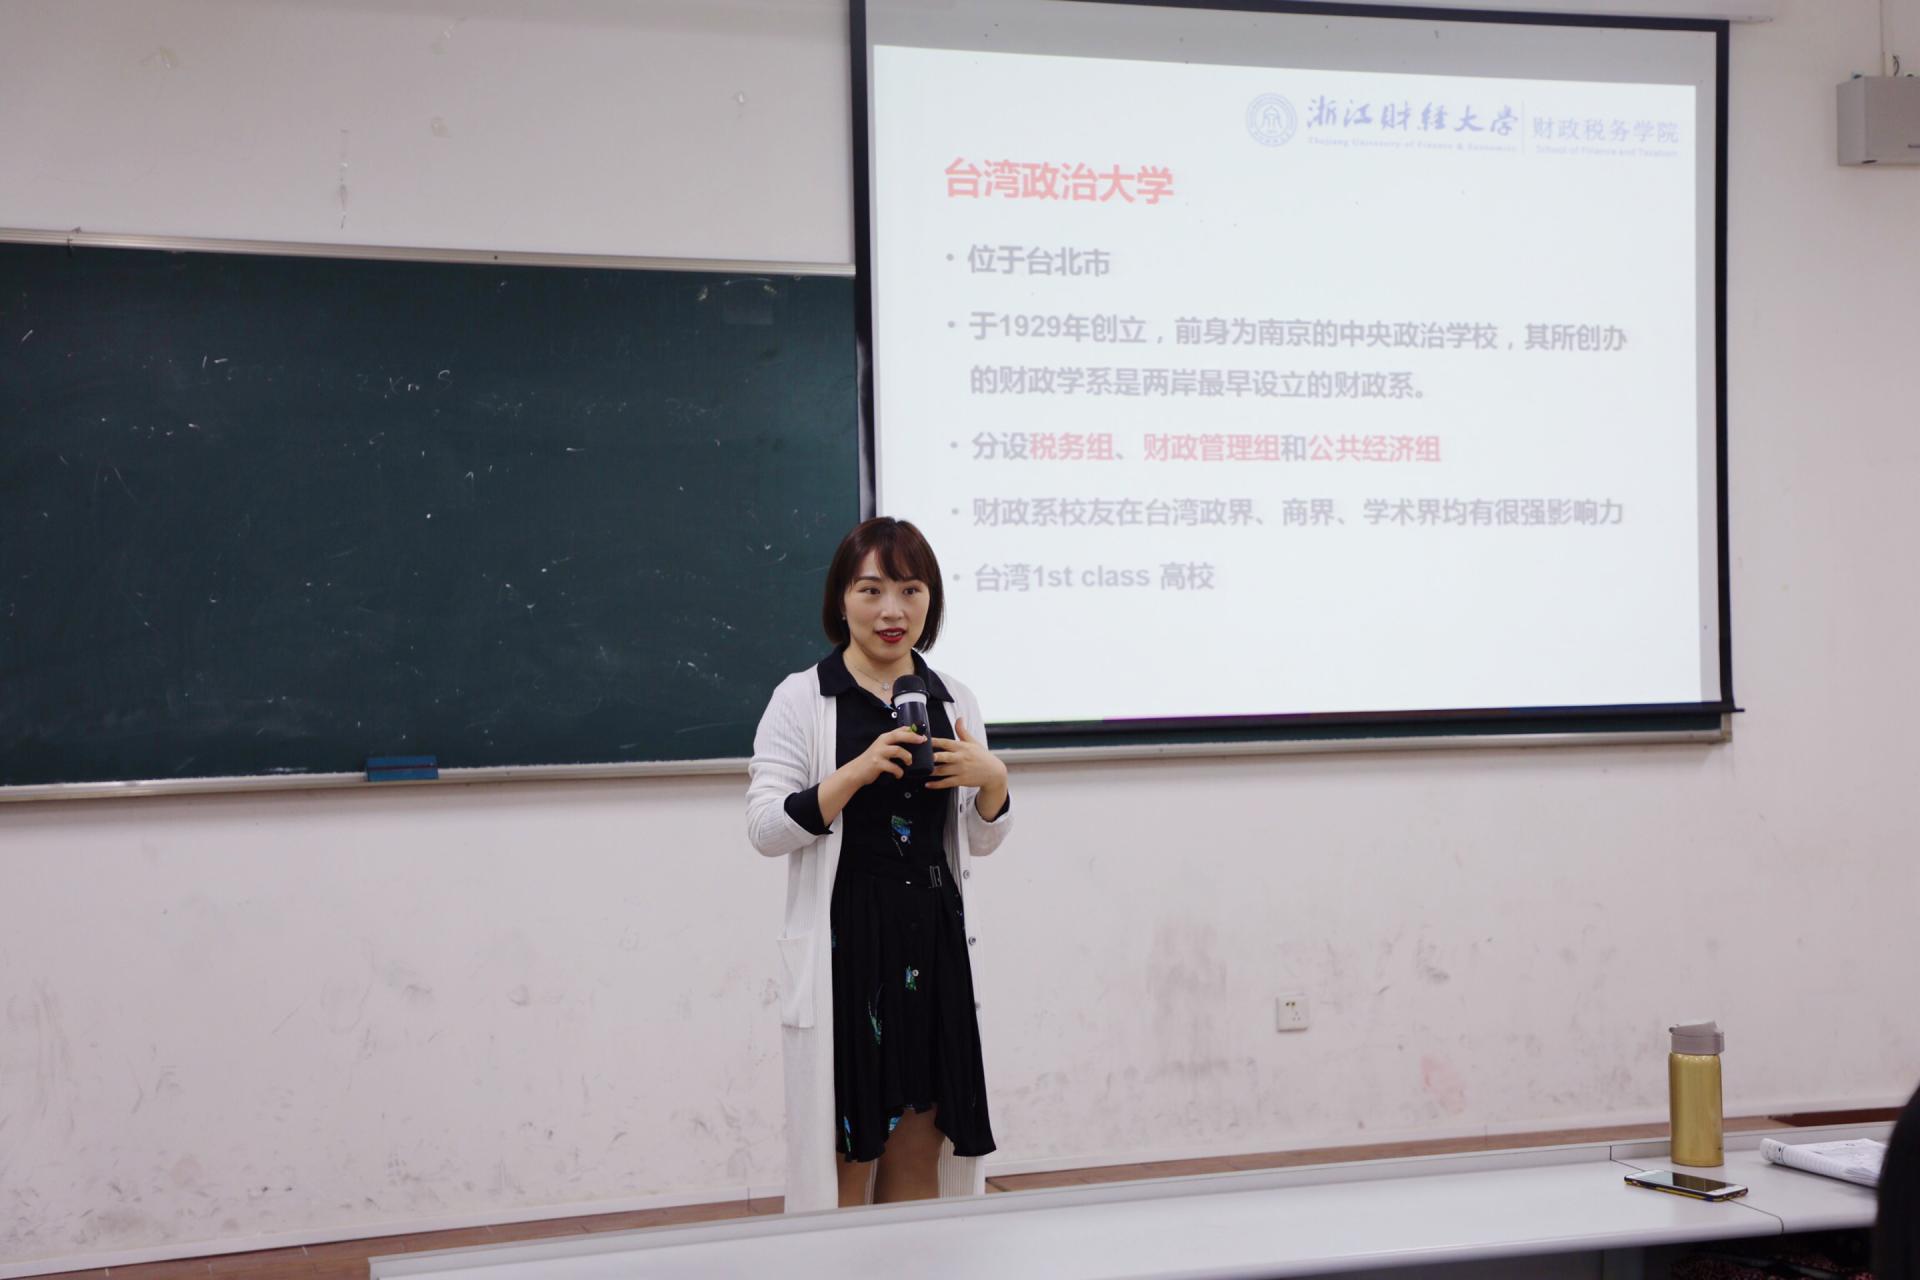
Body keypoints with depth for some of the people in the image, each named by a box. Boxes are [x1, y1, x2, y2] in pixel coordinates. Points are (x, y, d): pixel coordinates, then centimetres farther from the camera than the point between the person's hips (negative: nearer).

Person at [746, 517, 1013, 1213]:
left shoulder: (954, 699, 10)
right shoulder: (802, 698, -3)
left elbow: (981, 841, 15)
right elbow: (766, 828, -10)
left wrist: (991, 780, -5)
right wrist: (857, 772, -21)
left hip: (935, 940, 4)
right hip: (843, 942, -4)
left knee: (922, 1152, 9)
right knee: (841, 1156, 0)